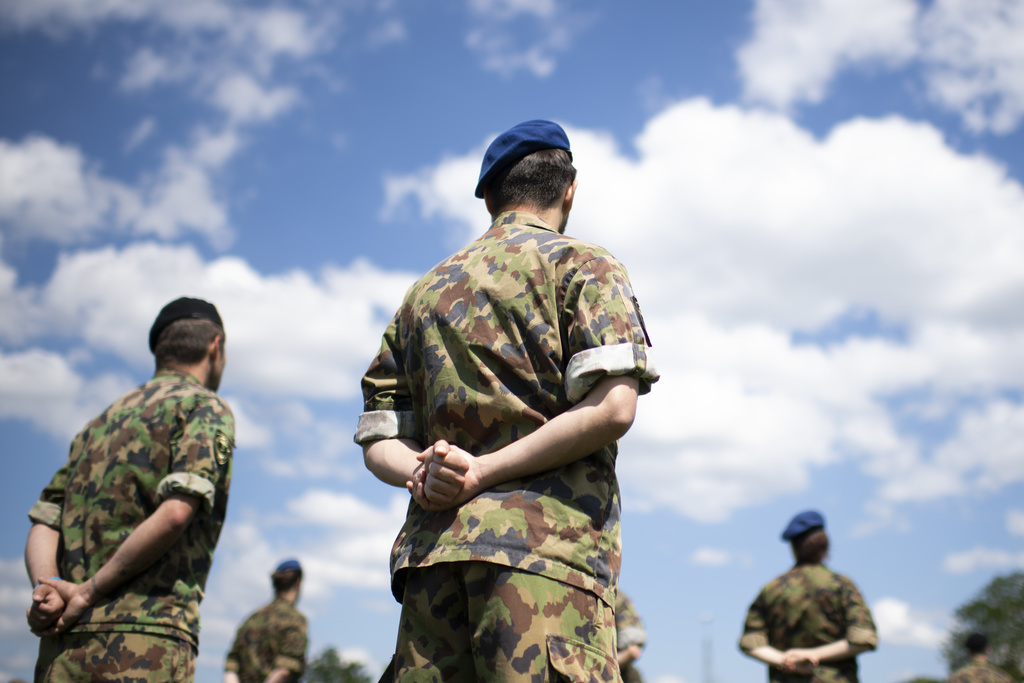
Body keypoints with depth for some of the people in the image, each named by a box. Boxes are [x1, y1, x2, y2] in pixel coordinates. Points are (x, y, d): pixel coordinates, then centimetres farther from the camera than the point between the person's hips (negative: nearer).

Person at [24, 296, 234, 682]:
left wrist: (48, 589, -3)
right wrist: (91, 591, -7)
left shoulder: (98, 424, 26)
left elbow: (42, 526, 15)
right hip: (144, 642, -7)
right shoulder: (206, 408, 3)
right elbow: (175, 513, -14)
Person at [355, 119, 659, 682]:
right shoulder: (583, 265, 8)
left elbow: (377, 440, 18)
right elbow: (612, 407, -9)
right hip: (546, 540, -5)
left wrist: (419, 473, -2)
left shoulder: (425, 290, 24)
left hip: (431, 547, 5)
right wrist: (483, 472, -8)